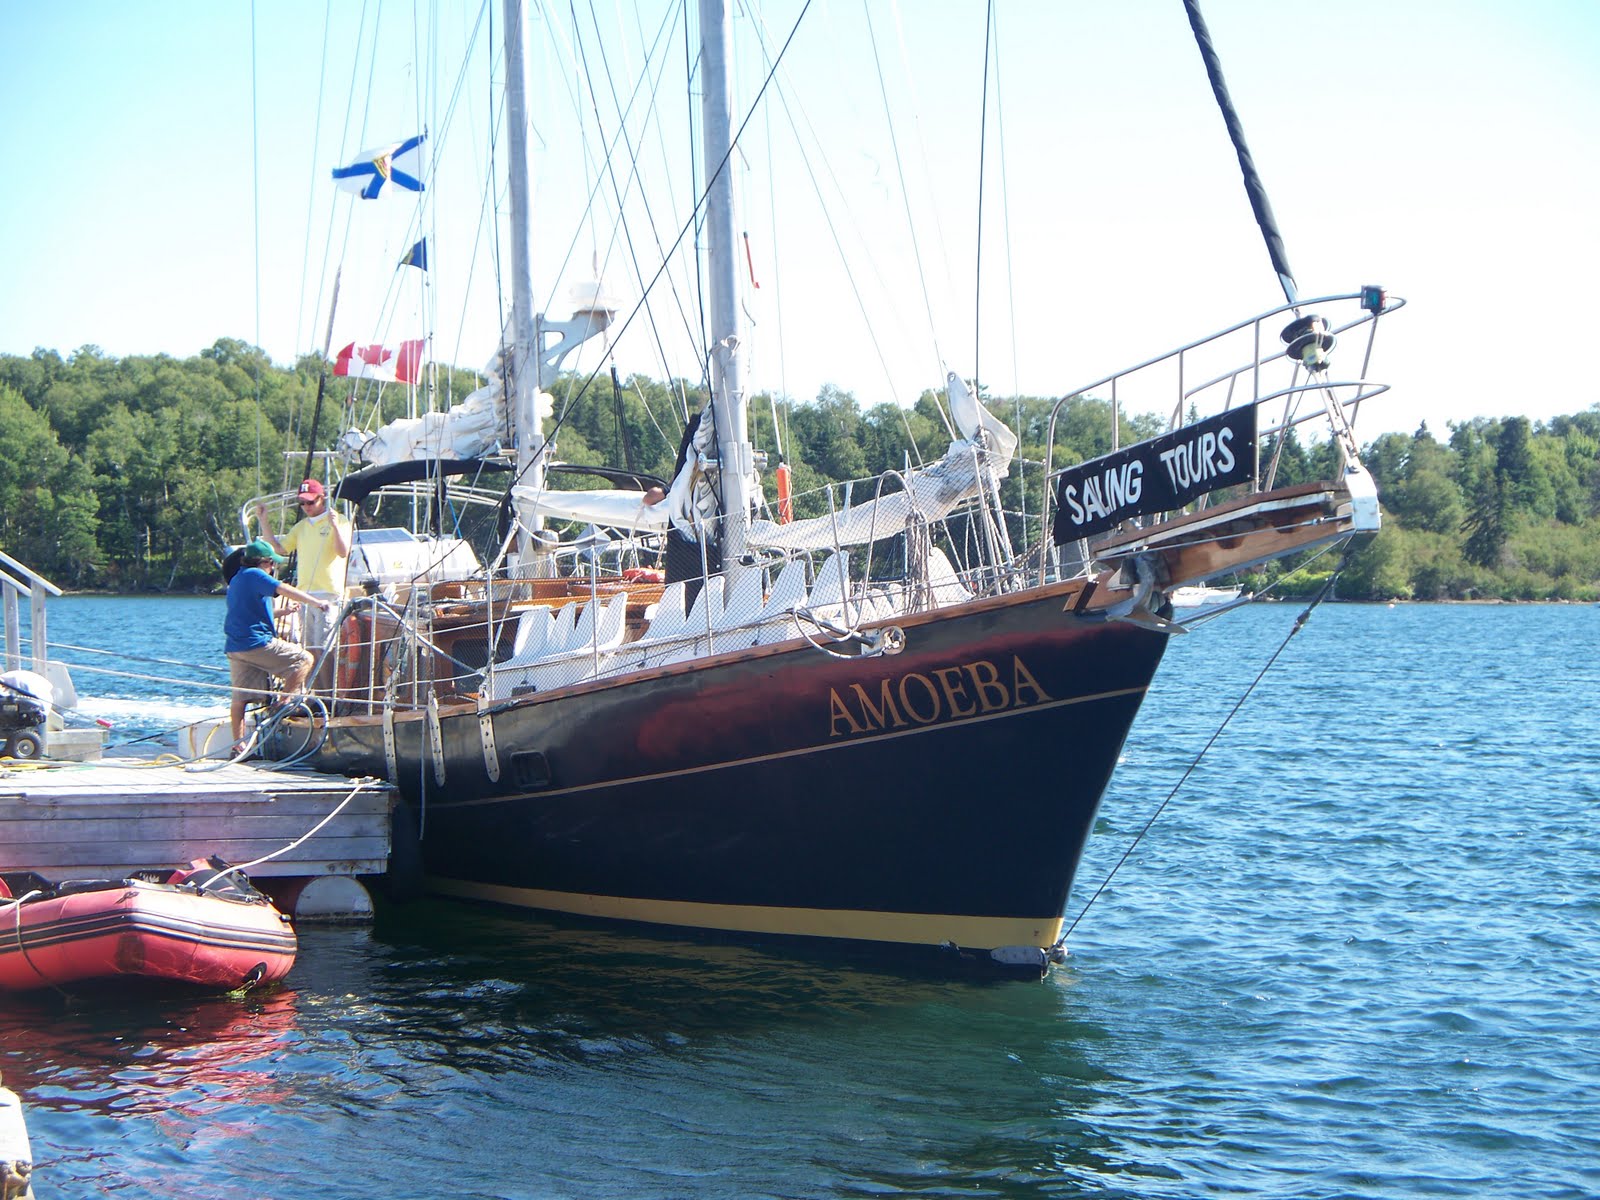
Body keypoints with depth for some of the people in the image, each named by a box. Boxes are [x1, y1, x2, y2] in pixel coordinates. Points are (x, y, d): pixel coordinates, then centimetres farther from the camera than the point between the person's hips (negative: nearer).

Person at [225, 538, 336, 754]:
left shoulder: (235, 580, 25)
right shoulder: (255, 575, -5)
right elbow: (285, 590, -16)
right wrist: (317, 603, -15)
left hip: (234, 647, 9)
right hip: (257, 643, -9)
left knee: (239, 697, 7)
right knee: (304, 659, -1)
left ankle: (238, 746, 6)